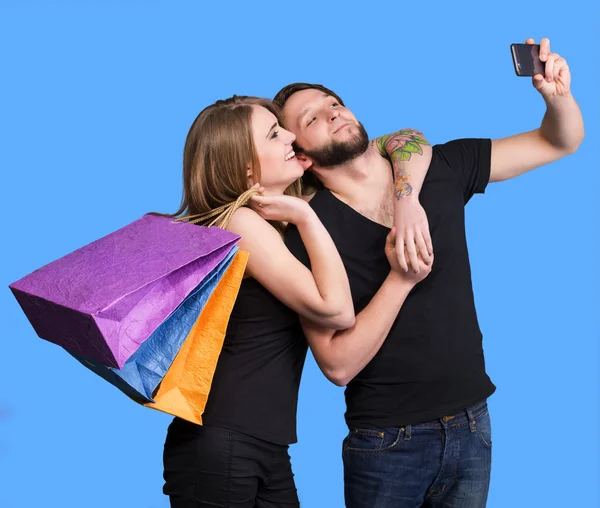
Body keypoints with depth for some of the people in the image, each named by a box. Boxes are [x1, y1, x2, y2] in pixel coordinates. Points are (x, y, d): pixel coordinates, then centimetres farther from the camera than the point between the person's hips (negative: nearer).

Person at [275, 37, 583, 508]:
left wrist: (557, 94, -18)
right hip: (387, 444, -4)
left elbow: (560, 142, 4)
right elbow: (339, 366, -19)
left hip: (471, 424, 4)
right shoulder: (308, 232, -14)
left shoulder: (441, 171, -2)